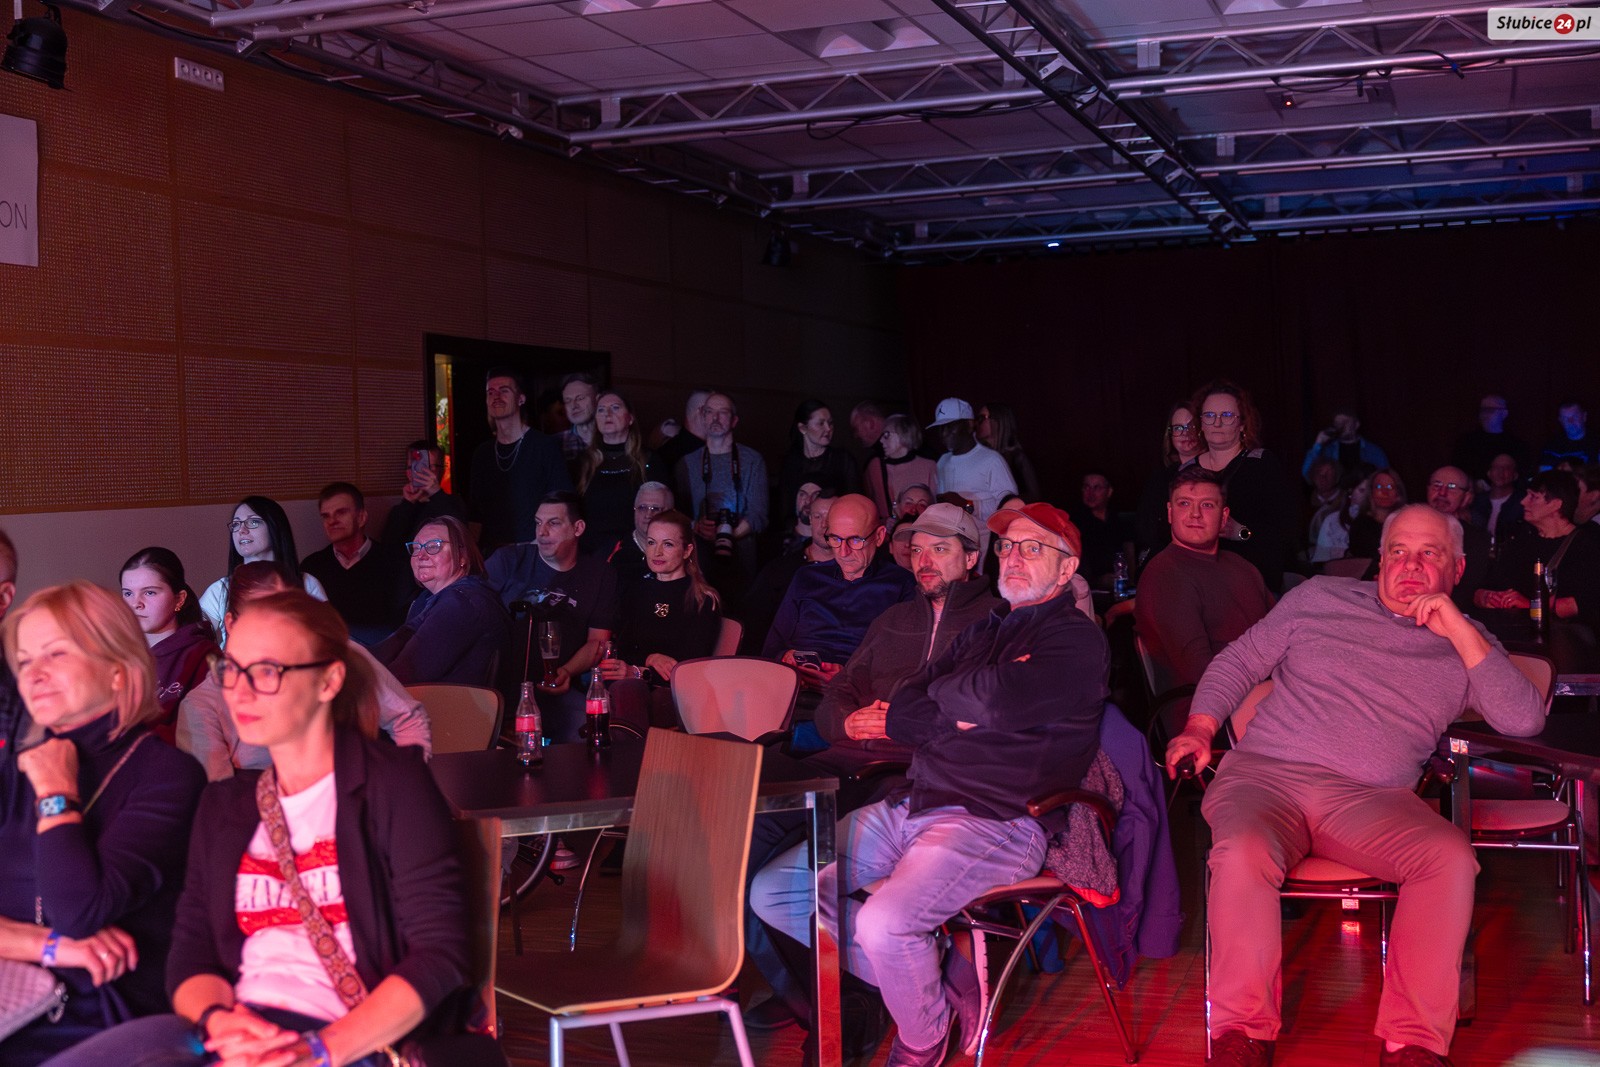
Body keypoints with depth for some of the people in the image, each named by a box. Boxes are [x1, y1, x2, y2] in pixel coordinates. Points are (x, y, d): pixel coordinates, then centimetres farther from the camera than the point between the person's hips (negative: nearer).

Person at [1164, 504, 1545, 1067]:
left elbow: (1525, 720, 1)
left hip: (1373, 800, 1)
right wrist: (1199, 729, 2)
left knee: (1451, 856, -30)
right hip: (1266, 773, -1)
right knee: (1244, 849, -34)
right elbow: (1236, 663, 19)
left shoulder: (1466, 643, 17)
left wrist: (1460, 632, -3)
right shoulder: (1319, 598, 16)